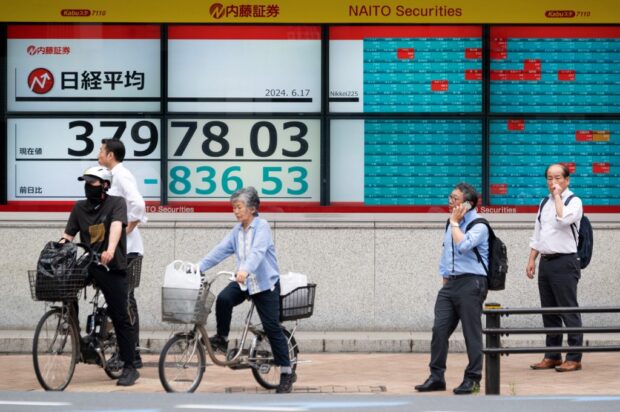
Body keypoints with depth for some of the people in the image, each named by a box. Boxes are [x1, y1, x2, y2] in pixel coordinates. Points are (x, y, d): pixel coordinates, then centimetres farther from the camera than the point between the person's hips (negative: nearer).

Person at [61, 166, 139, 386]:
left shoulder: (116, 203, -4)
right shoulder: (80, 207, 10)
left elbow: (116, 226, -22)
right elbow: (67, 236, 7)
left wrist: (110, 250, -40)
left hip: (112, 268, -4)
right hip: (88, 266, 4)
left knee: (120, 317, -4)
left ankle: (129, 367, 2)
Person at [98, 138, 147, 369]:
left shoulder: (121, 175, -12)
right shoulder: (115, 176, 17)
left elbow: (137, 203, -26)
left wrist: (127, 230, -19)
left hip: (126, 249, -10)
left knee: (125, 300, -7)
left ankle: (132, 354, -5)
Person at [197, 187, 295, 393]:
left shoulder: (262, 226, -13)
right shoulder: (237, 230, 7)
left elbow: (257, 251, -30)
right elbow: (220, 250, 3)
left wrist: (245, 270, -46)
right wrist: (199, 267, -6)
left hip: (265, 283, -5)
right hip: (243, 282, 5)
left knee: (272, 328, -4)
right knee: (223, 299, -24)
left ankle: (287, 373, 4)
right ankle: (222, 338, -2)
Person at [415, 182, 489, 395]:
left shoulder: (478, 225, -8)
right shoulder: (452, 223, 16)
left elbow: (463, 246, -25)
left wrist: (455, 223, -13)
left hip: (471, 282, -7)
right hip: (451, 282, 7)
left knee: (472, 332, -2)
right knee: (439, 329, 0)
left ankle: (472, 379, 5)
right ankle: (436, 376, 6)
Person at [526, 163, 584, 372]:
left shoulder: (574, 201, -5)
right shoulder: (545, 203, 16)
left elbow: (563, 219, -25)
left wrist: (558, 195, -15)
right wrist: (532, 260, 12)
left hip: (564, 262, -7)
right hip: (545, 261, 7)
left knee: (569, 311, -5)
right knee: (549, 312, 10)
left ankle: (574, 358, -2)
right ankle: (552, 356, 17)